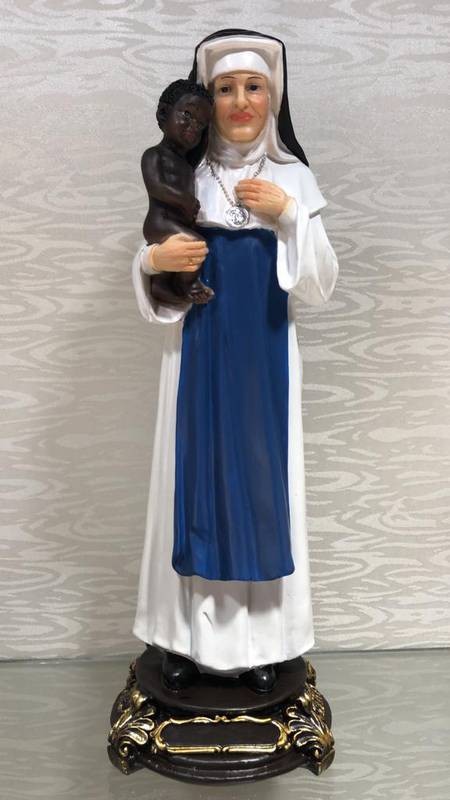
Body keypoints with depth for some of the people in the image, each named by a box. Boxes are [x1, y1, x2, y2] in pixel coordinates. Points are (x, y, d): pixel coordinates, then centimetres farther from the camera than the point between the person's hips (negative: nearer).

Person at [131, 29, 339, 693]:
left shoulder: (293, 178, 3)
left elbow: (320, 288, -2)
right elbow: (153, 276, 6)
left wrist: (288, 216, -14)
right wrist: (154, 261, -16)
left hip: (264, 359, 0)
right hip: (198, 355, 0)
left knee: (262, 480, 4)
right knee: (195, 479, 4)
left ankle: (260, 639, 19)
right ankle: (189, 636, 19)